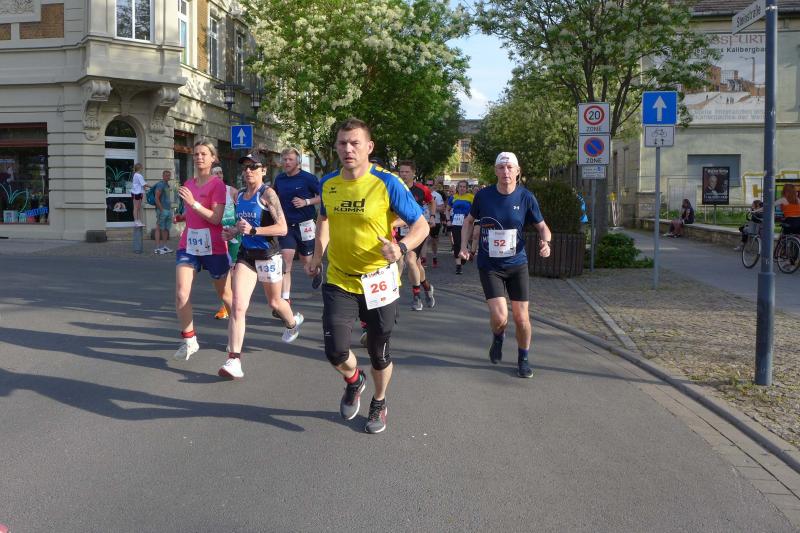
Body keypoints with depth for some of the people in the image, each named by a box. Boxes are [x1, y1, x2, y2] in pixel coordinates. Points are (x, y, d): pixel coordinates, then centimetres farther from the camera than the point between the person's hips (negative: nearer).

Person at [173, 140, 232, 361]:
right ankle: (189, 340, 4)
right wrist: (183, 215, 11)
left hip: (213, 247, -5)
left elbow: (216, 218, -17)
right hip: (188, 245, 5)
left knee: (225, 294, 11)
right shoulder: (188, 184, 10)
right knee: (181, 294, -11)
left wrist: (193, 203, -23)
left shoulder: (217, 184, -8)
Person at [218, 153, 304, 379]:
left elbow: (282, 228, -19)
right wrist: (233, 231, 4)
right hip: (245, 255, 5)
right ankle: (234, 360, -14)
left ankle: (293, 321, 53)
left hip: (268, 255, -4)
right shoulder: (239, 196, 8)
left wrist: (253, 230, -28)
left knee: (274, 302, 17)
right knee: (238, 306, -12)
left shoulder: (267, 194, -13)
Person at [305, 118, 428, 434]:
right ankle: (353, 380, 28)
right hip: (339, 280, 3)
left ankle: (379, 404, 40)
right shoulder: (328, 184, -1)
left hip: (379, 281, -2)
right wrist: (318, 255, 11)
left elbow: (421, 225, -11)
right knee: (336, 351, -9)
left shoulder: (387, 183, -15)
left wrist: (402, 247, -30)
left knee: (378, 352, 11)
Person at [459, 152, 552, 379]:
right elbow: (469, 221, 11)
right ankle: (498, 338, 23)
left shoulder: (526, 197, -6)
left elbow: (542, 226, 3)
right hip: (489, 266, -1)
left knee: (521, 317, 3)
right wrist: (464, 245, -2)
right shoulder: (483, 196, -6)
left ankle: (523, 360, 27)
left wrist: (545, 242, -18)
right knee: (499, 317, -14)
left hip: (517, 264, 1)